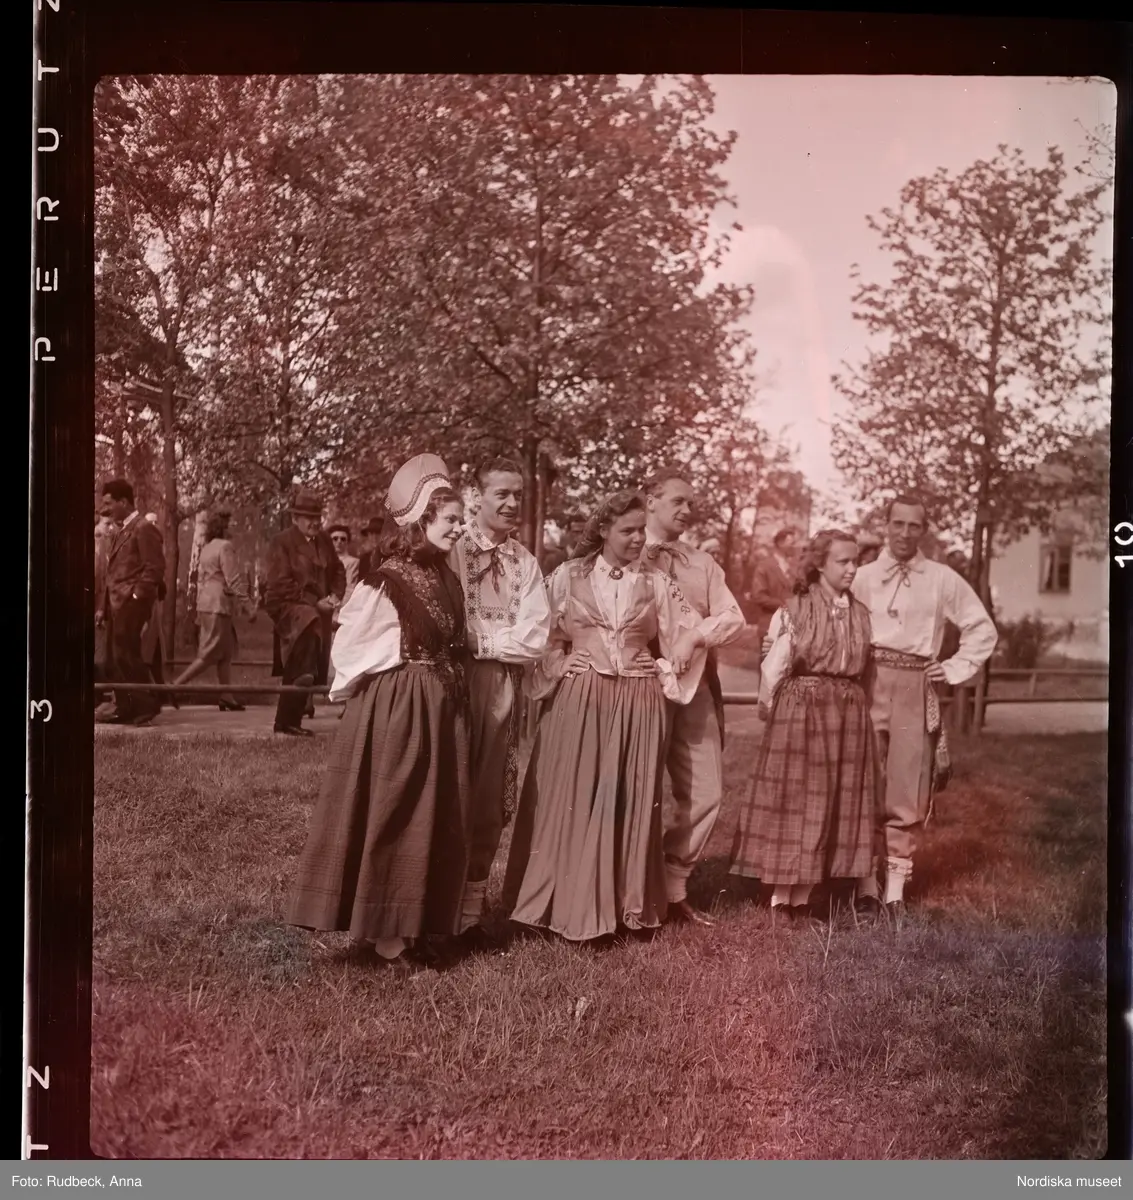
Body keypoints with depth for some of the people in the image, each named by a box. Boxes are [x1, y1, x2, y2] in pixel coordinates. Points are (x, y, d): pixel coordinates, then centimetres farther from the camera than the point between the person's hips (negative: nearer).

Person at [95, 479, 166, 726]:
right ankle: (125, 709, 13)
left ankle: (148, 704, -3)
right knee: (114, 659, 8)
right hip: (116, 604, 9)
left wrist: (136, 596, -17)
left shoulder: (144, 528, -6)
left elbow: (155, 568, -14)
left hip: (130, 603, -9)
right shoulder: (120, 533, 22)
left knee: (125, 654, -11)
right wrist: (103, 606, 18)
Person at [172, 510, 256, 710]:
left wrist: (199, 611, 21)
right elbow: (234, 580, -16)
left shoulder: (206, 548, 14)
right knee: (209, 654, -5)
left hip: (206, 604, 9)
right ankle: (175, 685, -8)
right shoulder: (225, 546, -11)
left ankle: (227, 698, 11)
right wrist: (249, 606, -14)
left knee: (226, 652, 11)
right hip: (219, 605, -9)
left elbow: (201, 579, 17)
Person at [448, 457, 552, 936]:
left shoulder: (525, 562, 8)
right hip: (456, 680, -4)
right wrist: (504, 638, -12)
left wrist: (480, 641, -10)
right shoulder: (453, 549, -4)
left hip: (504, 688, 4)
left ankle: (470, 909, 22)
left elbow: (534, 640, -1)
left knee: (489, 800, 10)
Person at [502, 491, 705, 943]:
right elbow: (546, 635, 6)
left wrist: (664, 672, 3)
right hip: (579, 698, -1)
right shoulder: (568, 576, 2)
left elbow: (688, 631, 9)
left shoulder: (656, 582, 6)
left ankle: (629, 905, 16)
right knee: (573, 799, 1)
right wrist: (560, 669, -4)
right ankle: (570, 905, 10)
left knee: (632, 801, 5)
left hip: (638, 702, 2)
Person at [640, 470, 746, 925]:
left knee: (705, 793, 3)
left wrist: (691, 636, -11)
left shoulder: (703, 563, 16)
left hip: (694, 686, 5)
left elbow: (733, 619, 4)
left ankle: (671, 887, 17)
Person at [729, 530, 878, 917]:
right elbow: (774, 666, -3)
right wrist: (769, 710, 4)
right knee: (793, 800, 0)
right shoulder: (795, 609, -8)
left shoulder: (860, 613, 8)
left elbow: (863, 666, 16)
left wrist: (850, 700, 12)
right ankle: (781, 895, 11)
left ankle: (803, 895, 18)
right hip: (800, 711, -5)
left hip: (849, 714, 5)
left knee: (837, 804, 7)